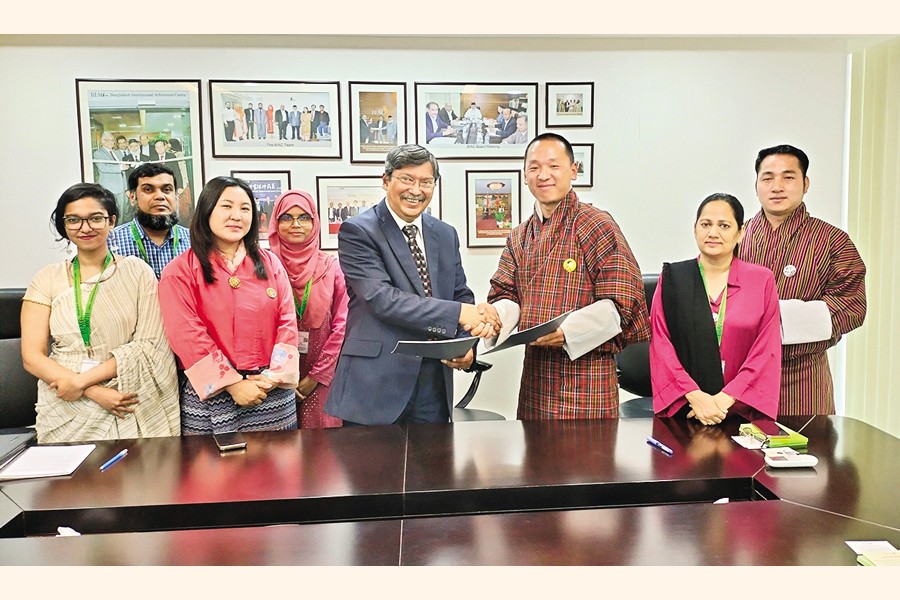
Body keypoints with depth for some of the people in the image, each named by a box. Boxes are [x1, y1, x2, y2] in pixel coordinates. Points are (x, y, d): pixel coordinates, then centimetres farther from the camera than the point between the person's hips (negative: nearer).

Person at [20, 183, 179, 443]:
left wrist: (82, 380, -14)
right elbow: (32, 357, -1)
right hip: (65, 415, 1)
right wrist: (95, 392, -14)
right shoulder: (47, 279, 5)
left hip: (131, 412, -1)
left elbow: (148, 344, -5)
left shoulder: (136, 271, 1)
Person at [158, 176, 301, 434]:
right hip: (210, 395, -2)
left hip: (272, 392, 3)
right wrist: (233, 383, -13)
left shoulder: (269, 263, 8)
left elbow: (287, 321, 4)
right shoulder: (180, 271, -2)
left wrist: (275, 375, -8)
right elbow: (187, 335, -9)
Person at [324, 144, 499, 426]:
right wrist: (459, 312, -23)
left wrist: (466, 344, -5)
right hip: (375, 385, -5)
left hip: (434, 384, 5)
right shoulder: (357, 231, -7)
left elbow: (461, 295, 15)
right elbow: (381, 298, -19)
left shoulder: (446, 234, 12)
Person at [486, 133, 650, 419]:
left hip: (585, 373, -6)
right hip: (534, 373, 6)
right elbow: (507, 294, 10)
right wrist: (495, 317, -13)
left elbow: (623, 300, -14)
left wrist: (568, 331, -25)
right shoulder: (519, 237, 14)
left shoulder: (596, 224, -8)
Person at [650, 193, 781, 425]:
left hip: (741, 409, 1)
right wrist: (695, 395, -13)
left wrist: (727, 397, -11)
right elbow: (660, 344, -3)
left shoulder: (761, 280, 4)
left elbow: (767, 349, -2)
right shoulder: (672, 278, 3)